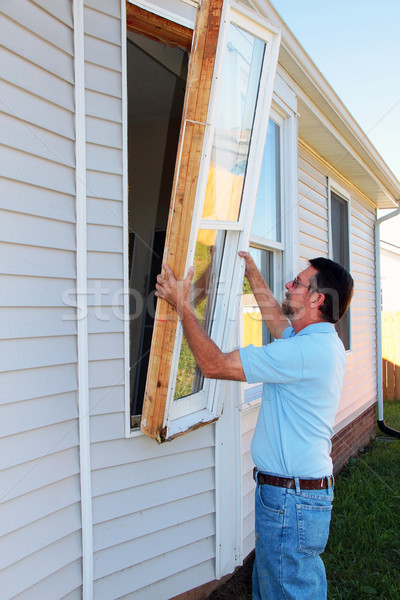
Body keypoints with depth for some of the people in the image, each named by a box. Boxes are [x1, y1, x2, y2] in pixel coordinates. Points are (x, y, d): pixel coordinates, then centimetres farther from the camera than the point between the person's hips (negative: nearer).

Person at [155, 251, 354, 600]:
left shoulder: (308, 350, -26)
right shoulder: (324, 342, 5)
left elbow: (215, 364, -23)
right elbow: (276, 318, 24)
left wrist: (182, 304, -13)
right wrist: (251, 270, 33)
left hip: (291, 500, -10)